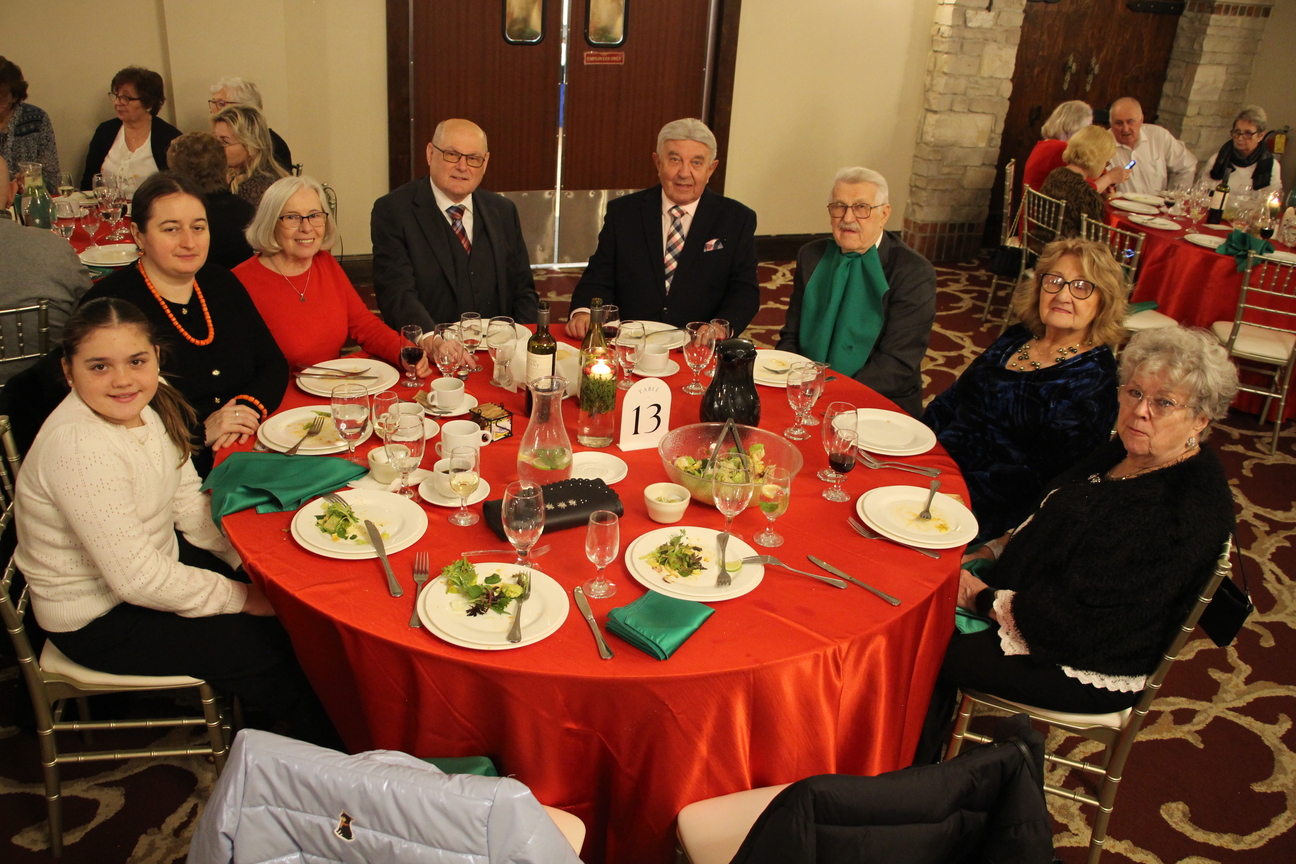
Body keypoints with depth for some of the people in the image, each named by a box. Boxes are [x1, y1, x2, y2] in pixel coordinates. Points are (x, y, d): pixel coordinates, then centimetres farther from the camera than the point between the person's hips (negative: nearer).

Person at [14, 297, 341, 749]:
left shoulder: (152, 400, -7)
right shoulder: (77, 449, -32)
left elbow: (188, 501, 5)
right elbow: (137, 579, -29)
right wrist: (241, 597, -19)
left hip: (152, 565, 8)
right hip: (98, 620, -8)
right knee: (276, 648, -11)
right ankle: (332, 752, 15)